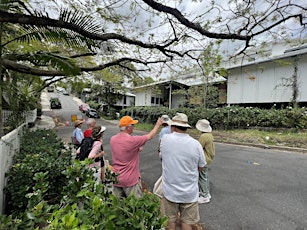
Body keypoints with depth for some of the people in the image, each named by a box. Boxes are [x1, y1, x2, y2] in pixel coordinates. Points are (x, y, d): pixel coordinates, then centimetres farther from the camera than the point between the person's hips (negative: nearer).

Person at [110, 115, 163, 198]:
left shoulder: (113, 139, -5)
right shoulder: (132, 140, -25)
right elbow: (150, 136, -10)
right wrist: (158, 125, 4)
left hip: (116, 179, 6)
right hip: (130, 180, -6)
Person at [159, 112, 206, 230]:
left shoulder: (165, 139, -16)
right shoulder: (196, 144, -16)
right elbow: (201, 167, -3)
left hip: (170, 190, 0)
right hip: (190, 192, 0)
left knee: (170, 220, 22)